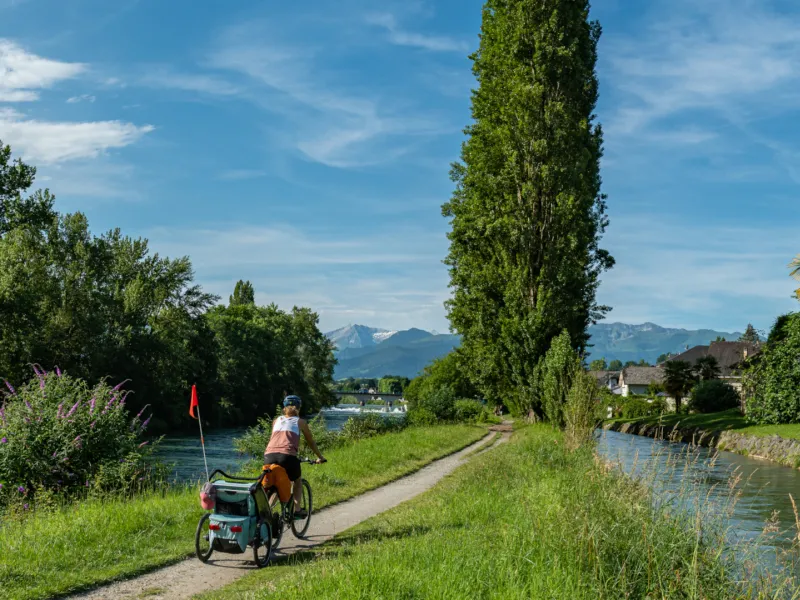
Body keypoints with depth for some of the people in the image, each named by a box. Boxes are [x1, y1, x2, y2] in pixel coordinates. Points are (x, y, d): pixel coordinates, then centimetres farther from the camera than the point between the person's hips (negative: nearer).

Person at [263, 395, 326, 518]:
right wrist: (320, 457, 42)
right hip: (288, 456, -3)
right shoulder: (300, 422, 20)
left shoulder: (277, 421, 27)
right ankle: (297, 510, 13)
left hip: (269, 455, 3)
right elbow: (311, 442, 29)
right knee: (297, 481, 25)